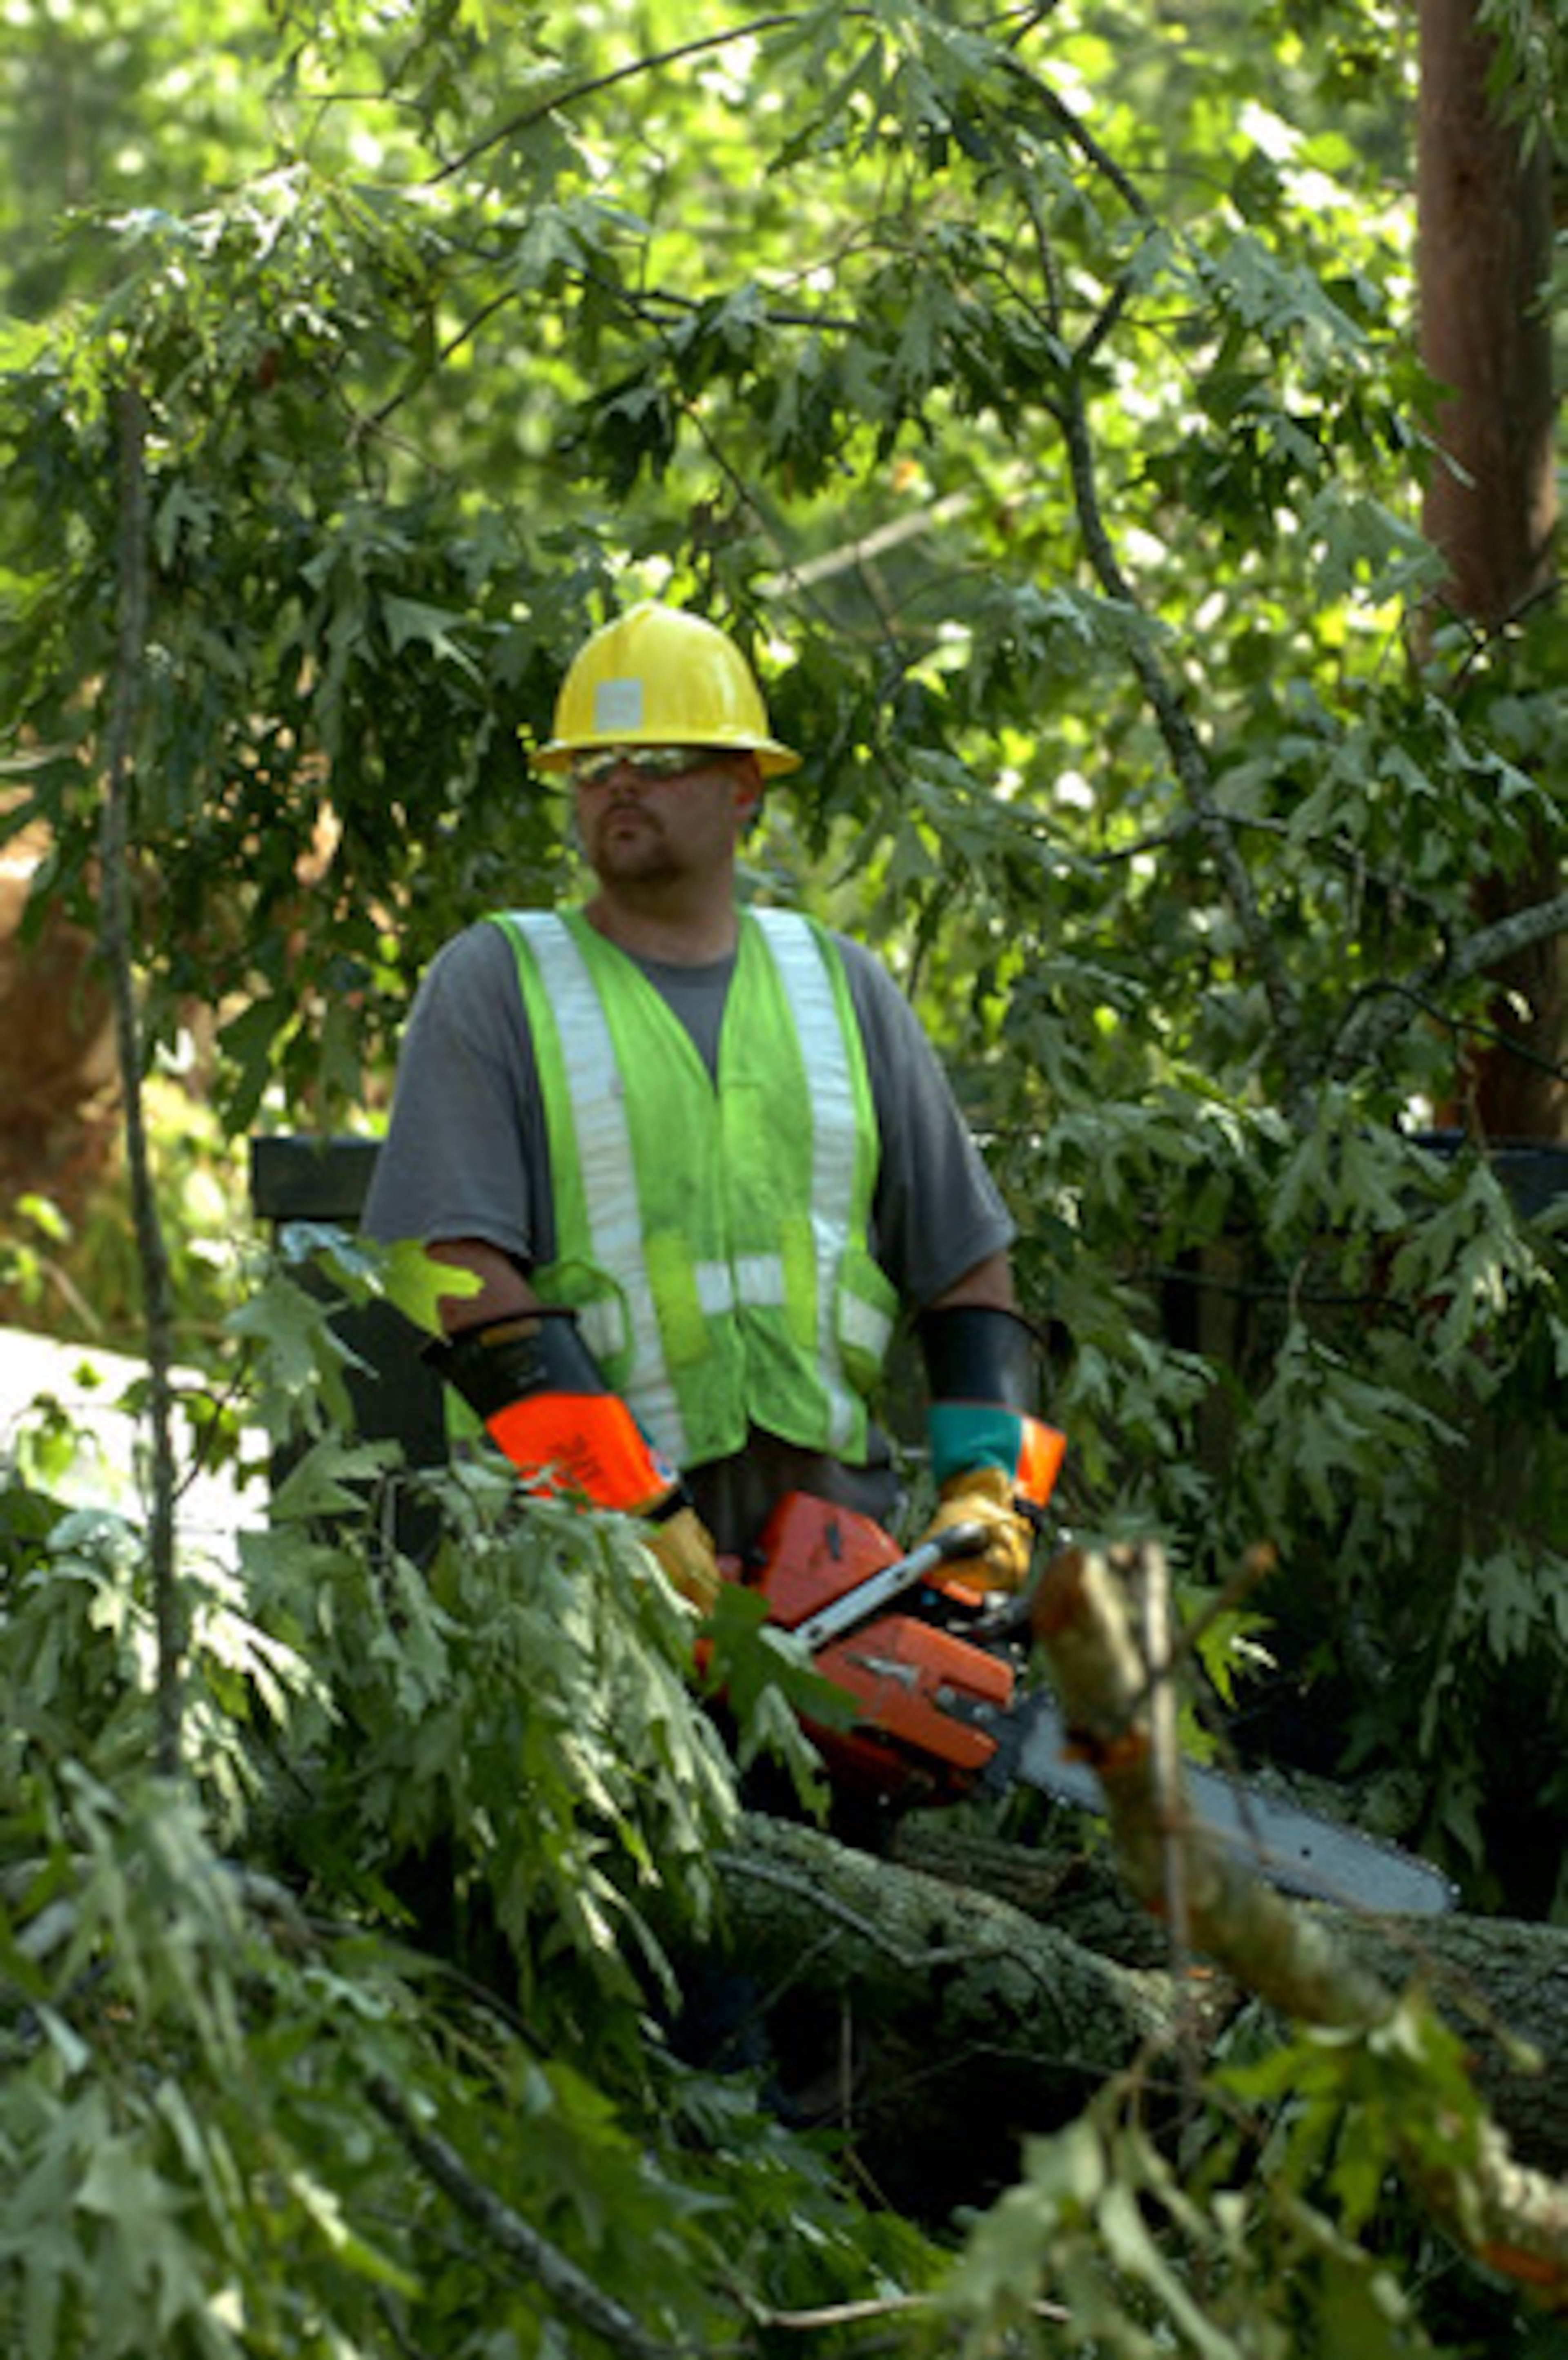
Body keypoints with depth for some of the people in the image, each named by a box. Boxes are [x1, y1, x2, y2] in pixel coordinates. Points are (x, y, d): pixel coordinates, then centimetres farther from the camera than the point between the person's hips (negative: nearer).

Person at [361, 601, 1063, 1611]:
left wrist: (990, 1488, 5)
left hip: (831, 1517, 3)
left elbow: (969, 1271, 22)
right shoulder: (495, 983, 7)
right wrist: (633, 1516, -14)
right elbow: (466, 1278, -5)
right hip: (586, 1553, -3)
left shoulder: (843, 988, 19)